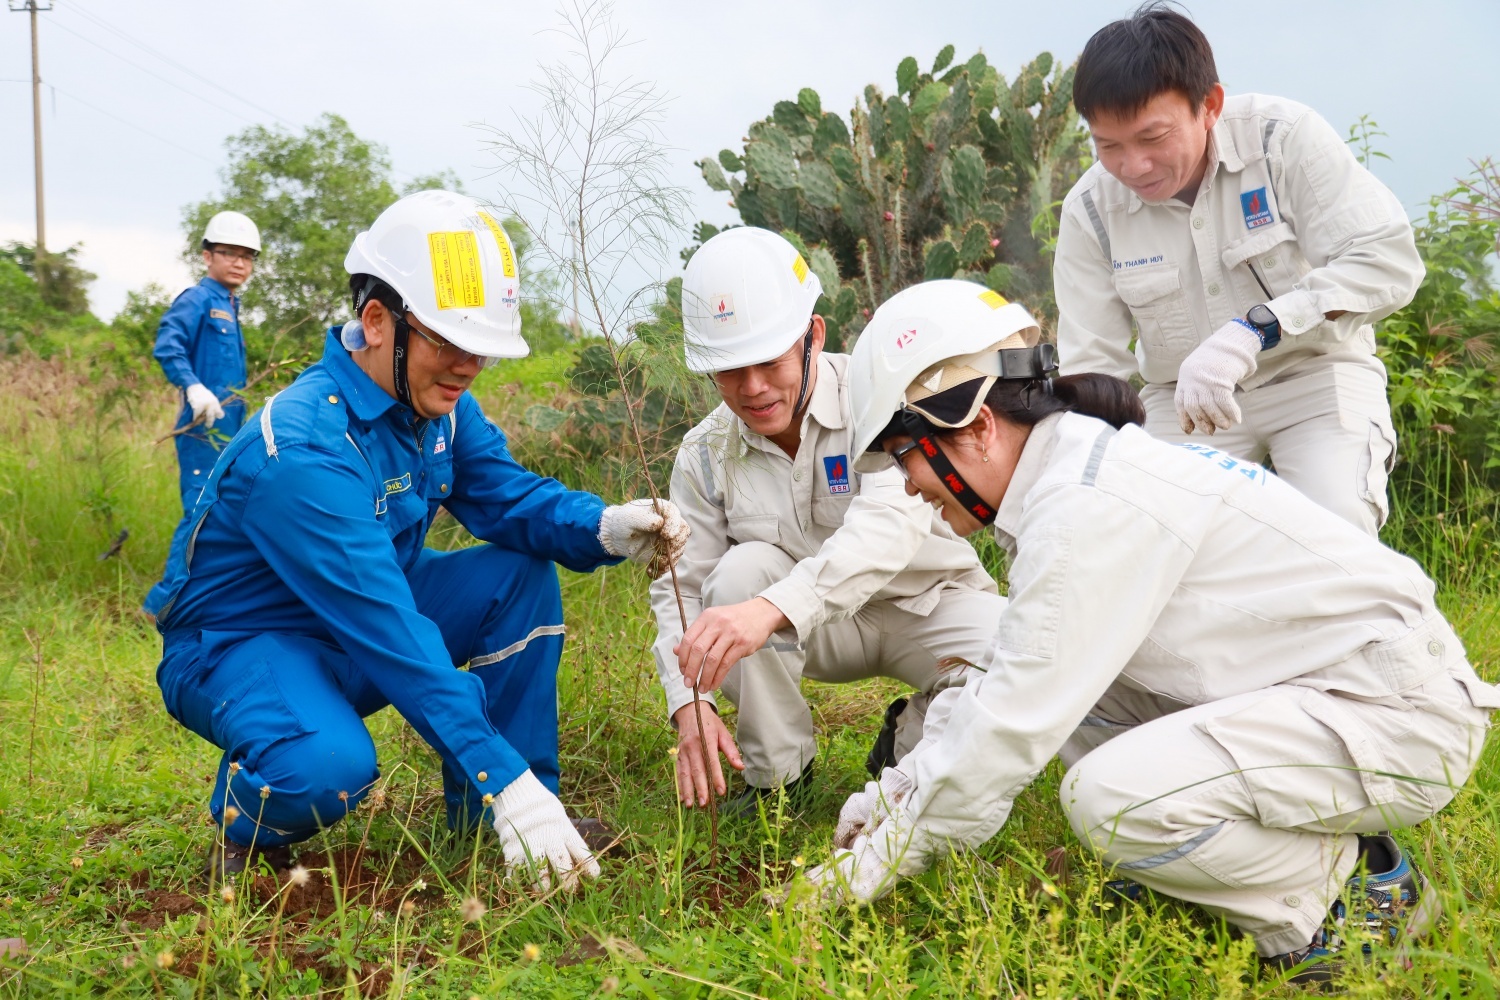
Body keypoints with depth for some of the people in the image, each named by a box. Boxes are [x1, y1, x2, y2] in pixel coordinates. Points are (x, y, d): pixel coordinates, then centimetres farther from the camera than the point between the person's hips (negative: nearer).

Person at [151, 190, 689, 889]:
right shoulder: (302, 450, -33)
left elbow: (509, 496, -6)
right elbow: (389, 631, -38)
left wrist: (605, 528, -30)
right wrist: (504, 778, -40)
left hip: (360, 622, 8)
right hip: (240, 642, -8)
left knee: (523, 574, -7)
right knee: (329, 767, -38)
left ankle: (483, 814, 1)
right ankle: (246, 822, 0)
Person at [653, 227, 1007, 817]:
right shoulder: (706, 454, -9)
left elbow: (890, 523, -41)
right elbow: (681, 587, -7)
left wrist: (773, 608, -57)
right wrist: (689, 702, -27)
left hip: (924, 602, -2)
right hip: (817, 630, 3)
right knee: (743, 567, -28)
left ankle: (909, 744, 2)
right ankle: (776, 770, -10)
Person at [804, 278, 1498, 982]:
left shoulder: (1089, 506, -23)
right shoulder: (1073, 470, 7)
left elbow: (1016, 723, -22)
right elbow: (1013, 679, 14)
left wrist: (884, 859, -12)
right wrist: (899, 787, 9)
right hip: (1305, 688, 10)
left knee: (1109, 798, -27)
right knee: (1063, 683, 8)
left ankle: (1352, 885, -3)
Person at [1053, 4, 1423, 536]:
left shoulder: (1285, 137, -20)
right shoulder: (1090, 210, -12)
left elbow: (1389, 259, -27)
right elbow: (1090, 370, -9)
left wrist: (1252, 331, -40)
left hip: (1315, 372, -2)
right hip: (1183, 399, 3)